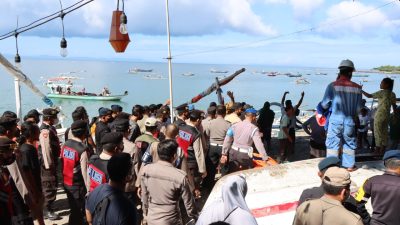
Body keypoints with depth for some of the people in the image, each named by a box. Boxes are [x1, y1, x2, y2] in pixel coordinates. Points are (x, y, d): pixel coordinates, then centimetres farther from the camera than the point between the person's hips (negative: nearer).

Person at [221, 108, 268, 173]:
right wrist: (265, 158, -9)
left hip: (233, 152, 4)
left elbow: (227, 140, 2)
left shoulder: (235, 125, 1)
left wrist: (224, 154, 8)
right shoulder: (254, 129, -11)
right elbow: (259, 145, -15)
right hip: (245, 155, -4)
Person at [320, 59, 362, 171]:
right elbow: (358, 108, 3)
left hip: (335, 120, -2)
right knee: (349, 143, 19)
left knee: (332, 144, 7)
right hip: (350, 121, 2)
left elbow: (324, 105, -6)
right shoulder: (357, 87, -3)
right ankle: (350, 165, 29)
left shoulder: (333, 85, -10)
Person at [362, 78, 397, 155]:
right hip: (387, 115, 7)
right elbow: (394, 106, 9)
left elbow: (369, 96, -13)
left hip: (379, 115, -7)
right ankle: (382, 150, 14)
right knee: (384, 132, 10)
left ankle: (378, 150, 3)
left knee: (378, 132, 0)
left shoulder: (382, 92, -12)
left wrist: (361, 90, -3)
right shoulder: (393, 94, 7)